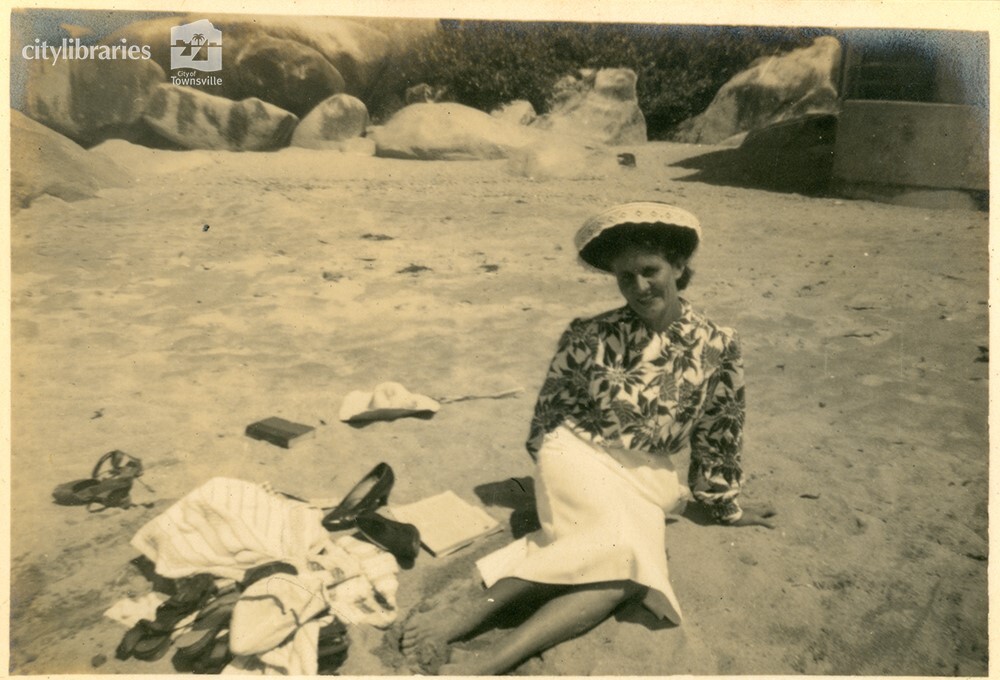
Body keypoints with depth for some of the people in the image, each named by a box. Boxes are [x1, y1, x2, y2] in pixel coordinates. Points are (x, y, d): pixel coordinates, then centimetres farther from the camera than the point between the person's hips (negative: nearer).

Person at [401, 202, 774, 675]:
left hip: (646, 485, 2)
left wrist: (726, 506, 16)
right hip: (581, 459, -2)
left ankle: (492, 661, -39)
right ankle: (474, 611, -32)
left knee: (628, 566, -30)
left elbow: (718, 437, 8)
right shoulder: (589, 336, -7)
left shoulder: (716, 347, -3)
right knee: (623, 548, -33)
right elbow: (550, 411, 6)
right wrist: (553, 471, 10)